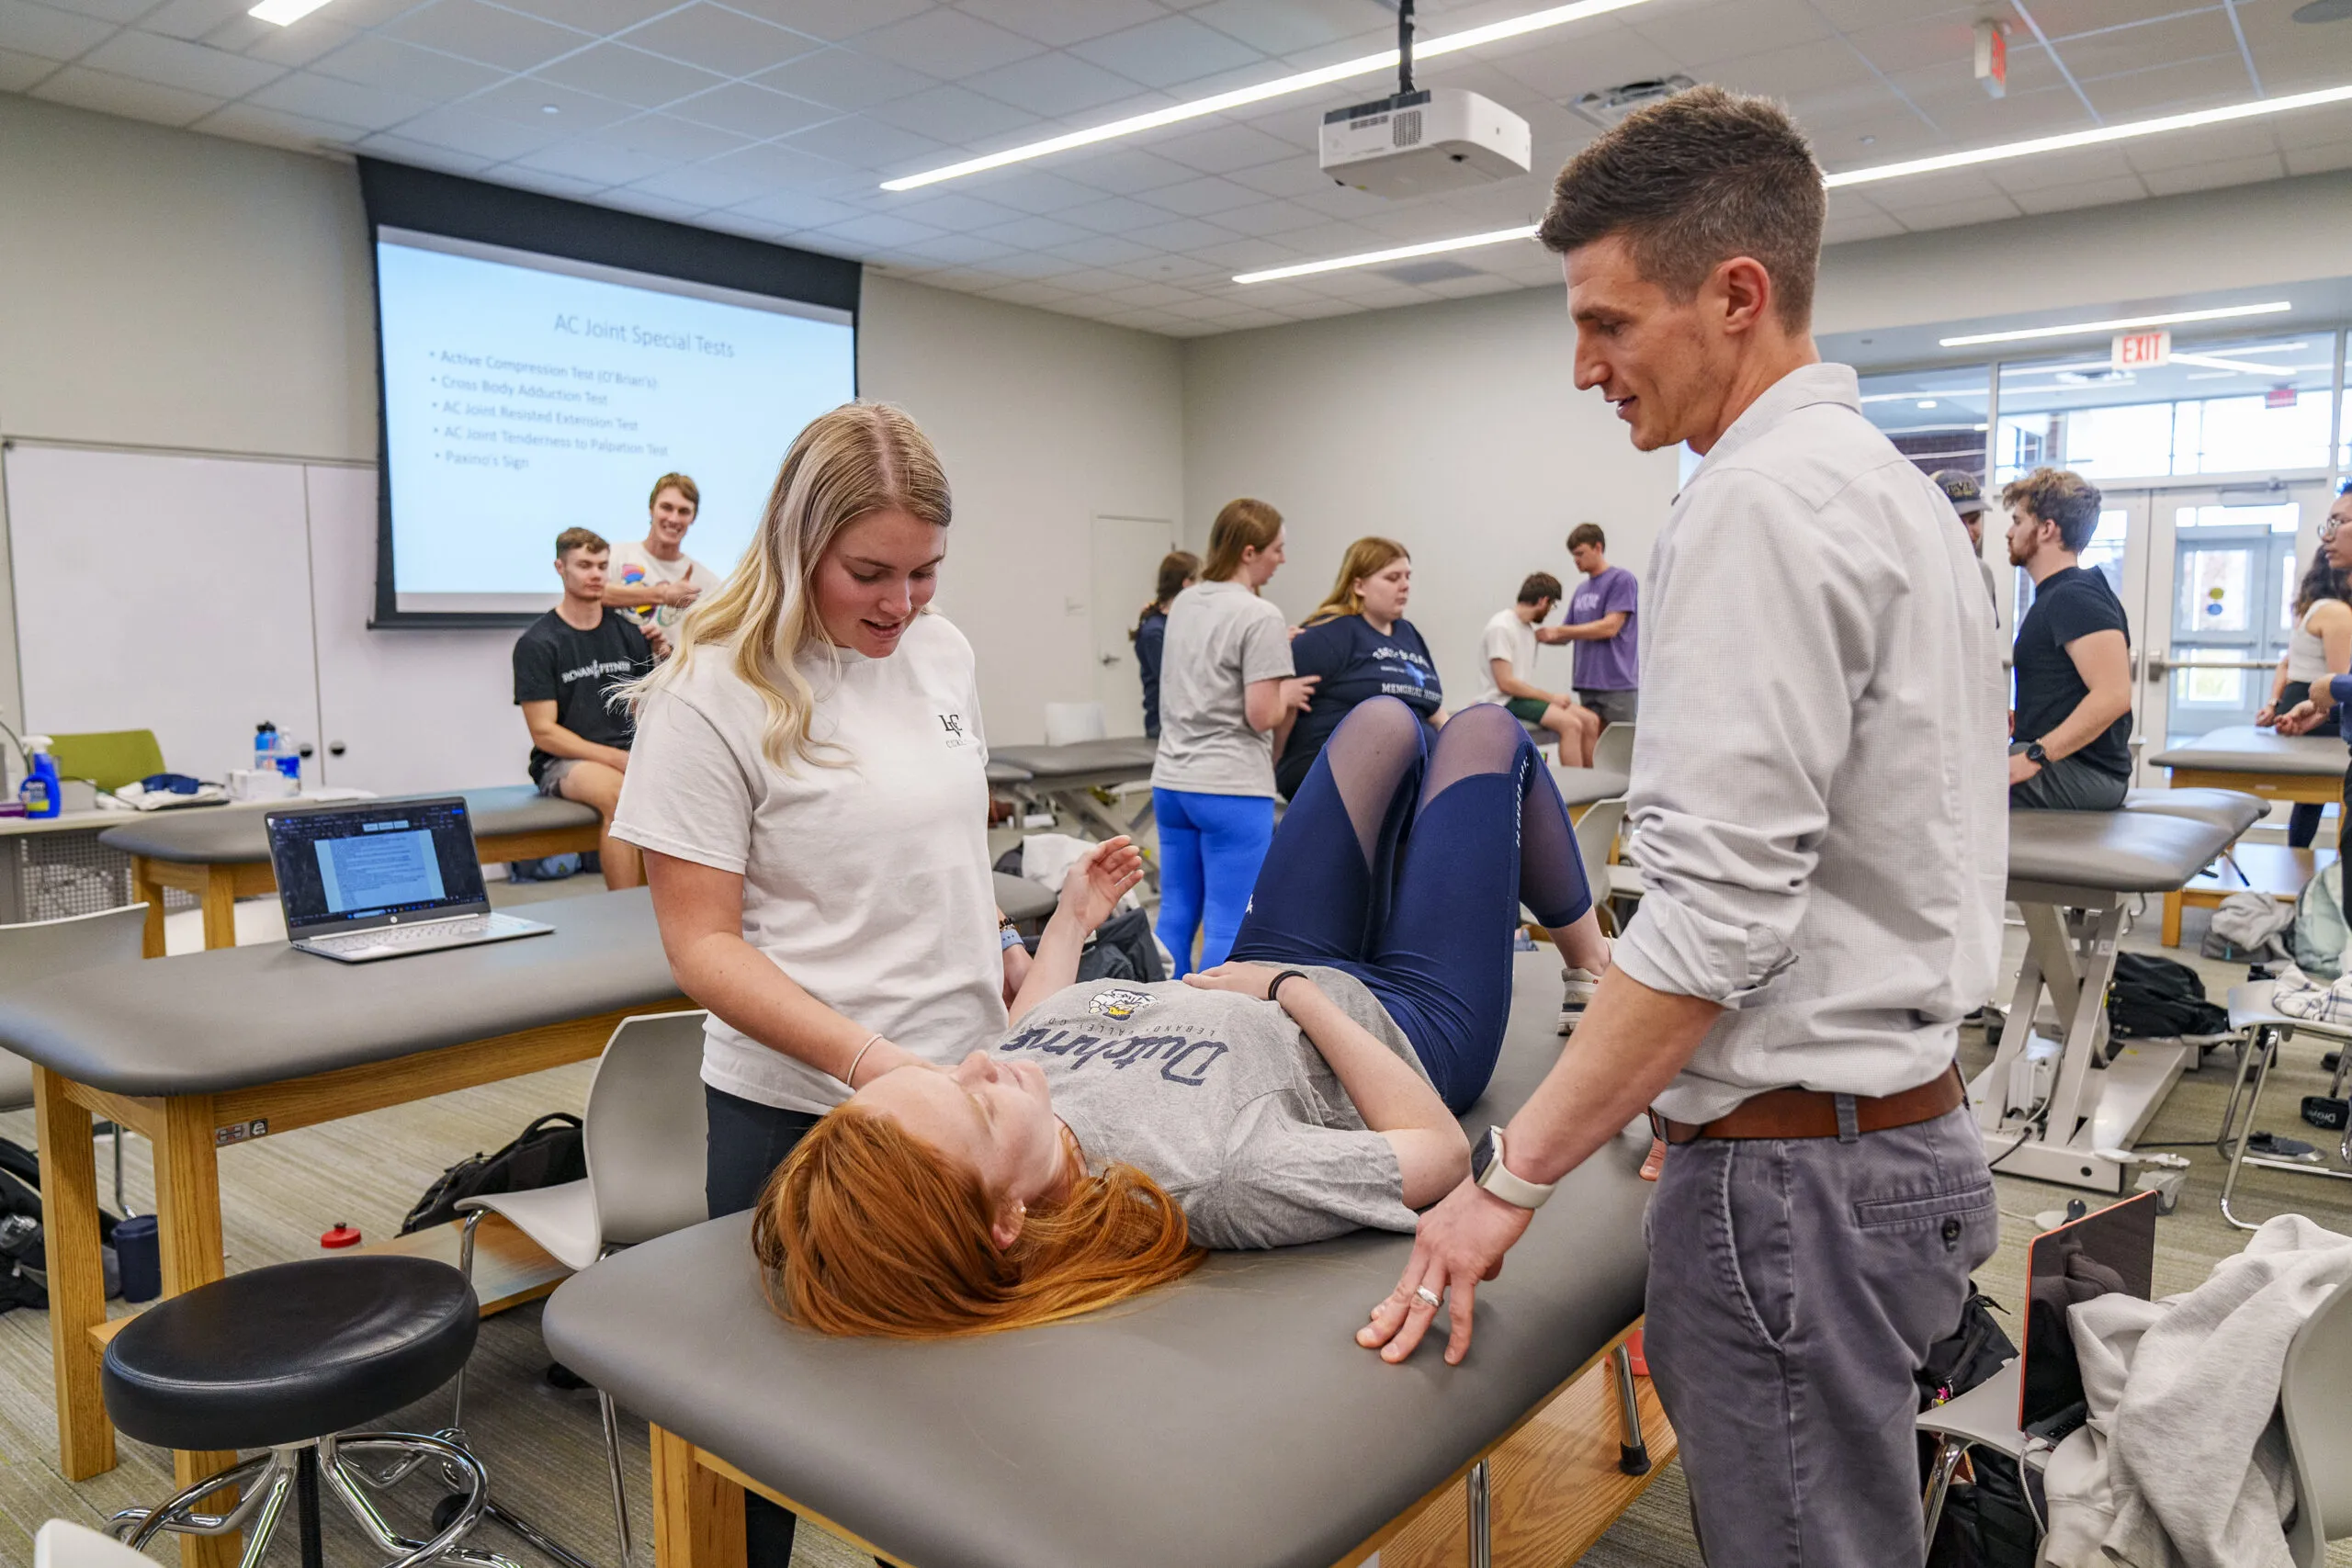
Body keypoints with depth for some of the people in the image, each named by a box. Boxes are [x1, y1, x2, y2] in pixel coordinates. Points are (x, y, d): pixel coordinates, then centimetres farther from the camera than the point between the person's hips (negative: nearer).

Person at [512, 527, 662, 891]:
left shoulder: (627, 631, 10)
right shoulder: (536, 642, -2)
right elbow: (544, 733, -7)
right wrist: (616, 758, -17)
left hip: (627, 754, 4)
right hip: (562, 761, -4)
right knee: (620, 795, -37)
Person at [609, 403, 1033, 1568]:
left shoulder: (944, 653, 3)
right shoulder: (711, 693, -14)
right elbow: (702, 945, -15)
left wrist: (1012, 960, 9)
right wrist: (869, 1061, -26)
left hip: (966, 1082, 5)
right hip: (802, 1111, -5)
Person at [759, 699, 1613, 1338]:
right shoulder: (1215, 1179, -49)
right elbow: (1441, 1148, -32)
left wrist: (1070, 922, 8)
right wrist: (1295, 989, -28)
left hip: (1261, 978, 5)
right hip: (1409, 1024, -5)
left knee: (1387, 721, 17)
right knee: (1487, 732, 9)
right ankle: (1592, 954, 43)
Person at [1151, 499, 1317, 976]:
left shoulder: (1183, 603, 11)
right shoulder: (1260, 617, -13)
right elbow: (1262, 714, -17)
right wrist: (1290, 694, 2)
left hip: (1171, 780, 8)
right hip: (1231, 788, -8)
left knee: (1175, 917, 12)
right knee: (1228, 930, -2)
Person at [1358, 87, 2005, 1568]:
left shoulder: (1762, 501, -17)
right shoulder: (1897, 486, 14)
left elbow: (1719, 909, -23)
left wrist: (1511, 1177, -16)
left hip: (1797, 1164, -10)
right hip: (1913, 1129, 10)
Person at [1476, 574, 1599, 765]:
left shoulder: (1528, 627, 14)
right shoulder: (1501, 627, -14)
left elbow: (1523, 679, 13)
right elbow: (1506, 683, -20)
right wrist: (1550, 697, -15)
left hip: (1524, 696, 9)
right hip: (1505, 703, -9)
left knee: (1591, 720, 1)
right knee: (1571, 725, -25)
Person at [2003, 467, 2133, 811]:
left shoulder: (2074, 597, -12)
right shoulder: (2057, 595, 20)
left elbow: (2113, 695, -24)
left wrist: (2034, 757, -26)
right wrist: (2024, 720, 14)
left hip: (2081, 773, -10)